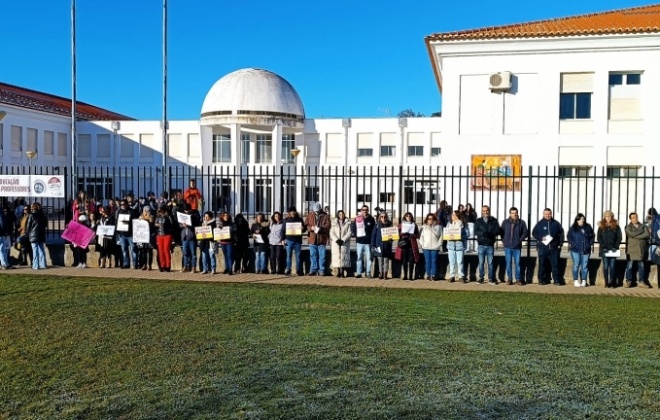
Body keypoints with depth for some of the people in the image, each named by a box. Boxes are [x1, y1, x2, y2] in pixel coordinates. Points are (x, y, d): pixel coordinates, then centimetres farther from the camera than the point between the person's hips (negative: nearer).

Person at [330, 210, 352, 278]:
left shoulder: (348, 223, 6)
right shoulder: (334, 223, 11)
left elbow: (349, 233, -1)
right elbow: (331, 233, 4)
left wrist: (343, 240, -13)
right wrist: (336, 239, -11)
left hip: (344, 243, -2)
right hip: (336, 243, 2)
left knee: (344, 256, -8)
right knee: (337, 256, -4)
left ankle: (343, 272, -8)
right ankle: (338, 271, 0)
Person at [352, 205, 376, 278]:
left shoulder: (371, 219, 3)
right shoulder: (357, 219, 4)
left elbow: (374, 229, 5)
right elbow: (352, 227, 9)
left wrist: (372, 236, -4)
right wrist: (355, 234, 0)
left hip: (368, 242, -1)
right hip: (359, 241, 1)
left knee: (368, 258, 1)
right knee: (359, 257, 6)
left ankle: (368, 273, 7)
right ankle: (358, 272, 11)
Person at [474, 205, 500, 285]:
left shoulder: (494, 221, 4)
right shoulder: (478, 221, 5)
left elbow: (497, 231, -4)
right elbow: (475, 232, -5)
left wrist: (490, 233, -23)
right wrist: (482, 233, -25)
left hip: (490, 245, 0)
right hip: (481, 245, 0)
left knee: (490, 263, 4)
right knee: (481, 263, 5)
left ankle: (491, 278, 13)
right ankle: (481, 278, 14)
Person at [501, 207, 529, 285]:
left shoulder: (521, 222, 0)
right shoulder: (505, 222, 3)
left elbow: (526, 232, 5)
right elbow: (501, 232, 10)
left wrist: (520, 239, -3)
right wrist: (504, 240, 2)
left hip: (517, 247, -1)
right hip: (507, 247, 1)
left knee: (517, 263, 2)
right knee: (508, 263, 5)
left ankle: (518, 279, 10)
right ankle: (509, 279, 12)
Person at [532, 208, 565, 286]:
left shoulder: (556, 223, 7)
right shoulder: (540, 223, 2)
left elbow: (561, 233, 12)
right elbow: (534, 233, 5)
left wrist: (560, 244, 6)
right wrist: (541, 238, -12)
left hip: (554, 247, 1)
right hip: (542, 248, -1)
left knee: (555, 264, 3)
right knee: (542, 264, 4)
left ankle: (556, 280, 9)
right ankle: (541, 280, 12)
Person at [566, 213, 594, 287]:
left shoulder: (588, 227, 7)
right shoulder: (573, 228, 1)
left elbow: (592, 236, 17)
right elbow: (569, 236, 4)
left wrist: (590, 243, 4)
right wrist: (572, 243, -7)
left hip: (586, 250, 2)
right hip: (576, 250, -2)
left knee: (584, 266, 4)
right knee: (576, 265, -2)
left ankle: (584, 281, 11)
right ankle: (576, 281, 5)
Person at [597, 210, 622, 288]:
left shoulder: (616, 226, 6)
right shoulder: (601, 226, 6)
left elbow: (619, 237, 3)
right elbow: (599, 238, 2)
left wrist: (616, 247, -8)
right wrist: (603, 247, -9)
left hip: (613, 249, 0)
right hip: (604, 249, 0)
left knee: (612, 266, -2)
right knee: (605, 266, 0)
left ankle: (613, 282, 0)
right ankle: (607, 283, 3)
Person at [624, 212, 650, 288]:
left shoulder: (643, 226, 12)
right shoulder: (628, 227, 5)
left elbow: (647, 235, -4)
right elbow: (631, 234, -15)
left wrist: (637, 236, -13)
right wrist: (641, 231, -7)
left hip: (641, 249, 3)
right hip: (631, 249, -3)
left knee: (641, 266, 6)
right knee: (629, 265, -2)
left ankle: (641, 281, 13)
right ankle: (628, 281, 5)